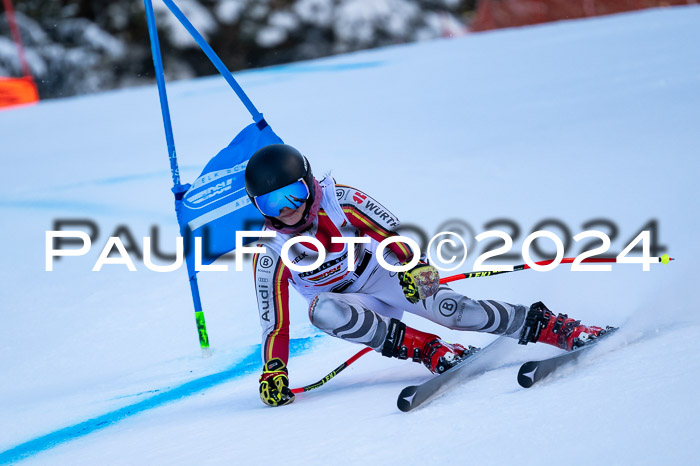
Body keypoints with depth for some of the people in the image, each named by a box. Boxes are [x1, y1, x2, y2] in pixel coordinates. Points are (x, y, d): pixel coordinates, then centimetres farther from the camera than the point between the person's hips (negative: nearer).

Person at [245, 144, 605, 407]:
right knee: (322, 310, -35)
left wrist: (412, 266, -33)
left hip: (385, 274, -1)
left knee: (448, 308, -27)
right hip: (349, 302, 1)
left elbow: (389, 230, -15)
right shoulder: (270, 255, -16)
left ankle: (556, 327, -17)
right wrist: (273, 374, -18)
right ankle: (427, 349, -29)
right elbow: (274, 323, -11)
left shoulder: (339, 201, -18)